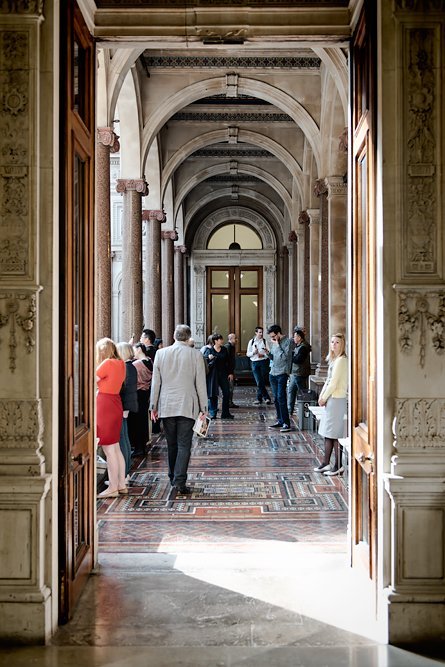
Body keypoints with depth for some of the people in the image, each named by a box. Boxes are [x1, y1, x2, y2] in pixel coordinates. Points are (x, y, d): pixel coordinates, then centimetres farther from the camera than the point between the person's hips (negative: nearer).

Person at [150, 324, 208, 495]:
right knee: (184, 445, -1)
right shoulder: (195, 355, -5)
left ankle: (173, 478, 24)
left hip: (166, 406, 3)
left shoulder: (161, 353, 1)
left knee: (171, 444, 14)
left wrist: (154, 406, 12)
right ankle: (180, 481, -8)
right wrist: (203, 407, 5)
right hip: (187, 406, -2)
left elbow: (155, 382, 4)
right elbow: (200, 384, -2)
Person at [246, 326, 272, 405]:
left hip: (264, 362, -2)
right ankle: (267, 398, 2)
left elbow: (269, 353, 1)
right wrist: (254, 352, -9)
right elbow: (248, 354, 9)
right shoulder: (251, 342, 9)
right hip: (255, 363, 2)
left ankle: (259, 399, 9)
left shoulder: (265, 341, 2)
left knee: (262, 382, -2)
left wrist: (263, 354, -16)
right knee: (259, 382, -5)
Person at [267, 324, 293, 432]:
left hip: (282, 374, -8)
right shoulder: (275, 342, 14)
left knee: (281, 398, -12)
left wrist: (277, 345, -14)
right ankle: (280, 420, 18)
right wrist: (268, 353, 4)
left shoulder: (288, 342, -9)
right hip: (273, 373, 8)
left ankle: (286, 423, -9)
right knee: (276, 398, 10)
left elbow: (284, 357, -18)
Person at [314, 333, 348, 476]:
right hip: (330, 399, 9)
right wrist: (321, 395, 7)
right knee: (327, 432, 12)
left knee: (335, 433, -5)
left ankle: (338, 466, 1)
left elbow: (334, 383, -16)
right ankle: (326, 463, 19)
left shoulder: (341, 360, -14)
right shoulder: (334, 360, 15)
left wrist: (324, 397, -9)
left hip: (337, 399, -9)